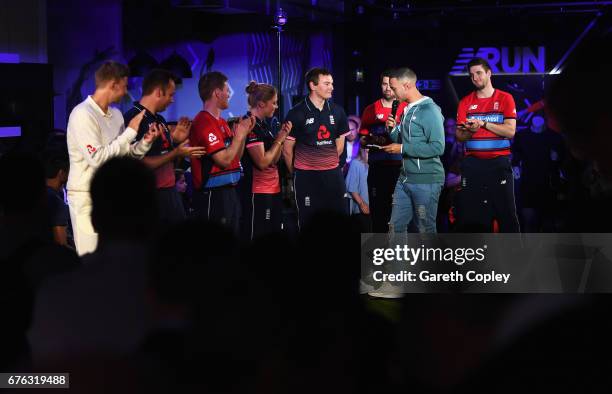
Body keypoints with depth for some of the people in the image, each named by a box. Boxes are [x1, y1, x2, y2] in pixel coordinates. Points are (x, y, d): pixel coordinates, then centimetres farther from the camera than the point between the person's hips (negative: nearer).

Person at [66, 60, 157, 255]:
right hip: (87, 197, -8)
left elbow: (125, 154, 15)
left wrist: (145, 142, -4)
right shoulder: (83, 114, -16)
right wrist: (130, 131, -18)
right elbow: (97, 158, -24)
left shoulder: (116, 114, 9)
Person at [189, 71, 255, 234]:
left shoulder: (222, 123, 14)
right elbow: (224, 159, -20)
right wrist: (239, 135, -8)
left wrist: (245, 132, 8)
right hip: (213, 195, -10)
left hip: (229, 192, 10)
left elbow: (236, 157, 18)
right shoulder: (204, 123, -15)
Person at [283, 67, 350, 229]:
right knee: (308, 222, 0)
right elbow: (287, 150, 0)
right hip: (306, 177, -4)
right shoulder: (297, 113, -7)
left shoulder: (337, 112, 6)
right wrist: (297, 173, 9)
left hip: (333, 175, 4)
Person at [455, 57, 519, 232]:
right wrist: (470, 131, -15)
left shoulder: (505, 99, 2)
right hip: (472, 163, 3)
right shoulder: (465, 102, 10)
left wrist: (484, 123, -14)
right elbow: (459, 136, 6)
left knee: (506, 211, -5)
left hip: (499, 163, -2)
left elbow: (510, 131, -7)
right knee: (469, 213, 1)